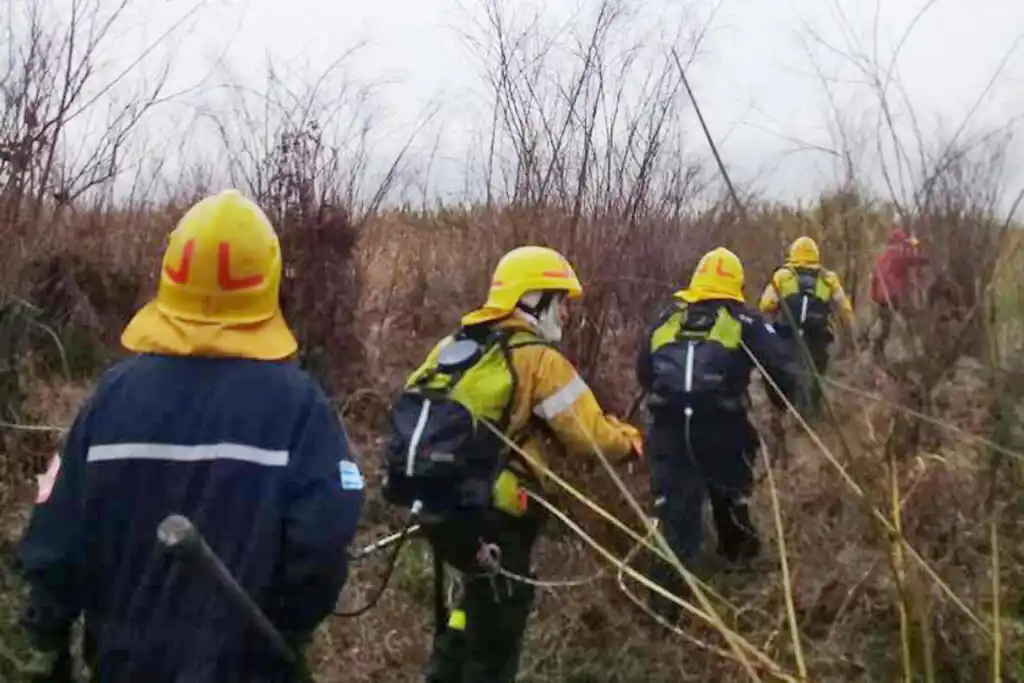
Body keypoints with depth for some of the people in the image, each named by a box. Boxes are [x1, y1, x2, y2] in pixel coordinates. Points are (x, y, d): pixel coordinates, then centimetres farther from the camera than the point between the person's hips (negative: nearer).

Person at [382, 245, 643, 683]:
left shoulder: (455, 344, 9)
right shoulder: (539, 360, -13)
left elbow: (415, 408, 12)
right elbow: (591, 436, -10)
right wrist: (629, 441, 9)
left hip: (435, 504, 8)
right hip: (486, 516, -8)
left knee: (480, 595, 27)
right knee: (500, 611, 11)